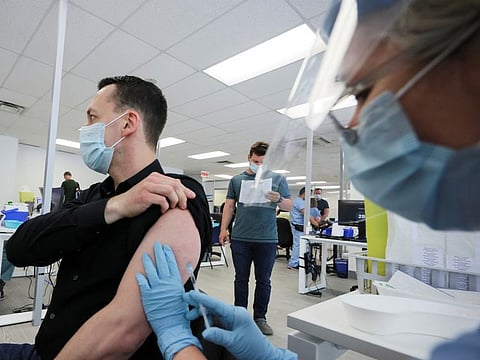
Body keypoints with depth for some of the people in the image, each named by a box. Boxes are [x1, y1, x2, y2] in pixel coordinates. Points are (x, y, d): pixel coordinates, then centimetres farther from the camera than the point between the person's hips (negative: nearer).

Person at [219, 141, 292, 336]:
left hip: (267, 239, 0)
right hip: (240, 238, 1)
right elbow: (229, 206, 9)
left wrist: (278, 199, -18)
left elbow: (289, 205, 4)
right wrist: (224, 229, 1)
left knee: (263, 281, 10)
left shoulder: (278, 179, 5)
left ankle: (260, 318, 26)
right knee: (241, 279, 11)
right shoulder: (237, 180, 8)